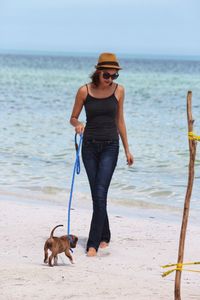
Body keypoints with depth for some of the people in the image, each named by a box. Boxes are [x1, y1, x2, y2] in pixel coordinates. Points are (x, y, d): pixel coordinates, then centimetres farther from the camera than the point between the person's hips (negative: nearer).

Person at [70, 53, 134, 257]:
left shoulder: (118, 91, -1)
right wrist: (78, 124, -19)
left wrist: (127, 149, 10)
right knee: (97, 195, 8)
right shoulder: (84, 91, -4)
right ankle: (104, 237, 27)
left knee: (100, 194, -12)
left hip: (110, 146, -1)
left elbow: (120, 121, 8)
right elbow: (73, 118, 5)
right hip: (89, 146, 1)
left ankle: (93, 244, -11)